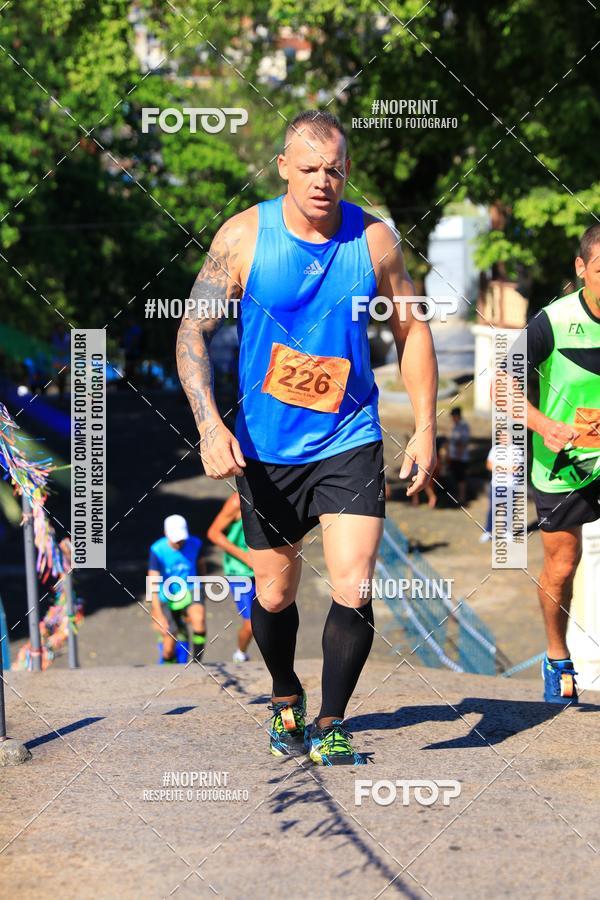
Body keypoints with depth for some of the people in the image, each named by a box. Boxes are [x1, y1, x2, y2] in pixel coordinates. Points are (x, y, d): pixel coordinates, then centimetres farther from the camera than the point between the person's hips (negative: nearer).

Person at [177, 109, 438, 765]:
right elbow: (193, 330, -6)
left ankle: (330, 727, 1)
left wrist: (425, 427, 2)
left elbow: (410, 331, 8)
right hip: (265, 450, 0)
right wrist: (209, 425, -18)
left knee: (354, 589, -14)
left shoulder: (373, 239, -4)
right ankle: (285, 699, 40)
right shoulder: (244, 236, -8)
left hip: (350, 444, 0)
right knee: (274, 595, 12)